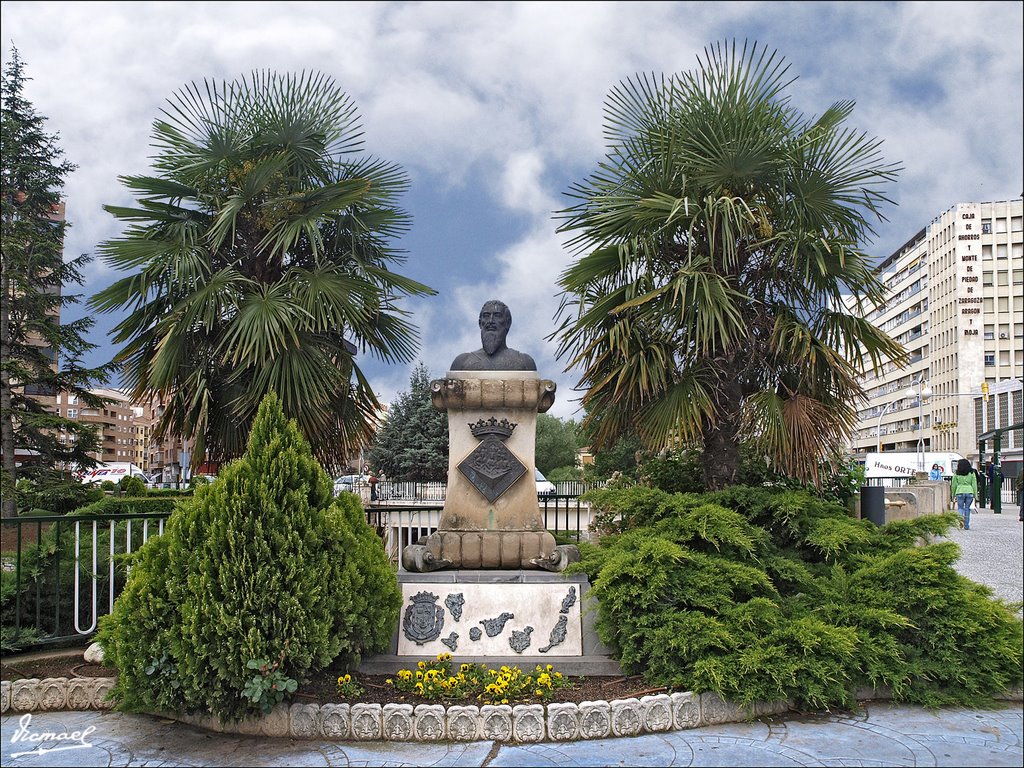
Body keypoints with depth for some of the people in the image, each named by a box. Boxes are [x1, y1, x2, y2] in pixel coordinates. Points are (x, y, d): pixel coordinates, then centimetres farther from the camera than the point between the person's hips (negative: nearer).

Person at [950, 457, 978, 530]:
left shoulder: (956, 474, 2)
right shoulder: (972, 473, 5)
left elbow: (954, 485, 6)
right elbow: (974, 484, 3)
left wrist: (953, 495, 16)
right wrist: (975, 495, 8)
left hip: (960, 492, -1)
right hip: (969, 492, 1)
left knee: (960, 507, 9)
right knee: (967, 508, 10)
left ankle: (961, 516, -24)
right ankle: (966, 526, 9)